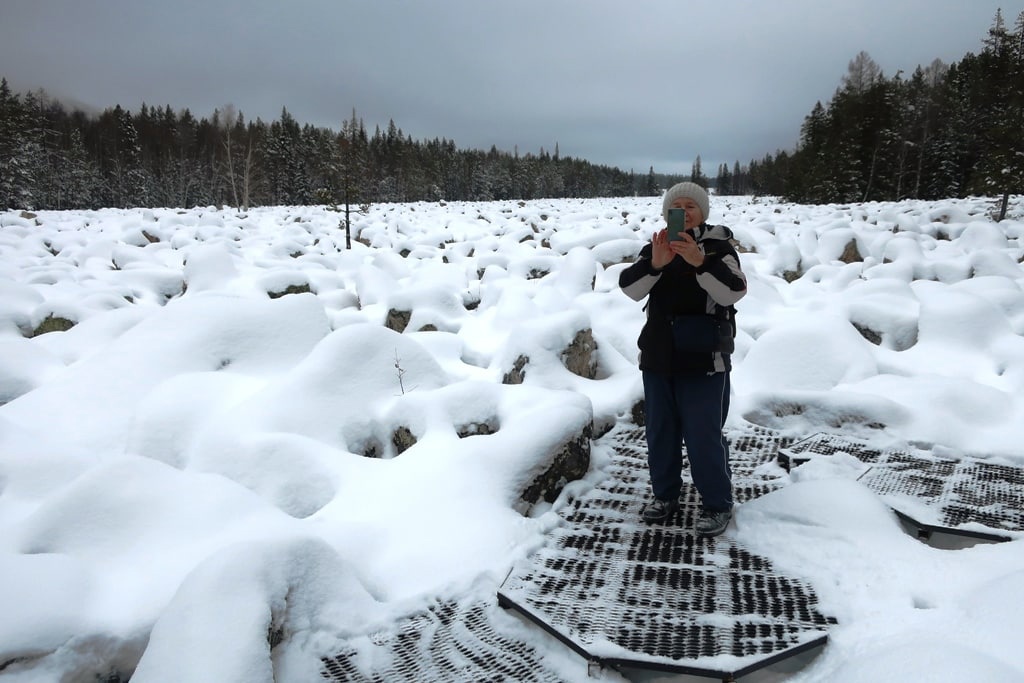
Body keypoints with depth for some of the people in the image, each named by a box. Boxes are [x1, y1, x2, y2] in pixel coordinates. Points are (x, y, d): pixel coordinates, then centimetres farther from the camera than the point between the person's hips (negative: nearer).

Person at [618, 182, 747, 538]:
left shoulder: (718, 246, -5)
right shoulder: (654, 247, 5)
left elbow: (733, 292, -20)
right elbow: (630, 288, -10)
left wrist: (699, 261, -33)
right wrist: (654, 263, -28)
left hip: (704, 359, -4)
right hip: (658, 356, 5)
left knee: (704, 434, -3)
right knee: (660, 429, 13)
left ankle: (717, 504, 14)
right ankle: (664, 494, 30)